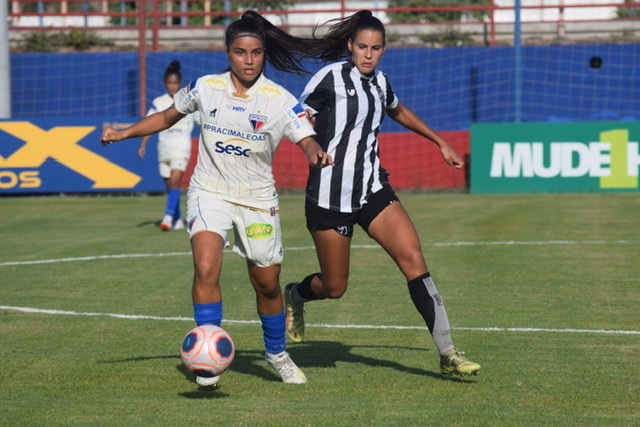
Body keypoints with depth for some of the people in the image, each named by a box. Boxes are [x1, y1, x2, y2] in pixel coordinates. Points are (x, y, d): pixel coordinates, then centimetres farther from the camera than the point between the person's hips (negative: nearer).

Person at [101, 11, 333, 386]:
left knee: (267, 284, 10)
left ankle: (277, 353, 36)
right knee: (206, 267, -23)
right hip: (209, 194, 0)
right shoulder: (205, 88, -3)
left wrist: (317, 154, -43)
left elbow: (308, 141, -20)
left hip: (258, 200, 0)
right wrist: (124, 133, 4)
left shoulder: (279, 100, -11)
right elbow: (168, 116, 13)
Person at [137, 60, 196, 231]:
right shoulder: (158, 103, 4)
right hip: (164, 147, 3)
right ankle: (178, 220, 19)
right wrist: (143, 145, -10)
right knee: (169, 185, 7)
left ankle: (168, 217, -24)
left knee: (175, 181, -19)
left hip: (182, 148, -3)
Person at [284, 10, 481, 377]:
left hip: (372, 189, 5)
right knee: (334, 288, 3)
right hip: (330, 195, -5)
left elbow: (399, 111, 32)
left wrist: (440, 143, 38)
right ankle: (295, 295, 42)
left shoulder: (380, 83, 10)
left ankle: (448, 354, -14)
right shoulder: (332, 77, -8)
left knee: (414, 259, -13)